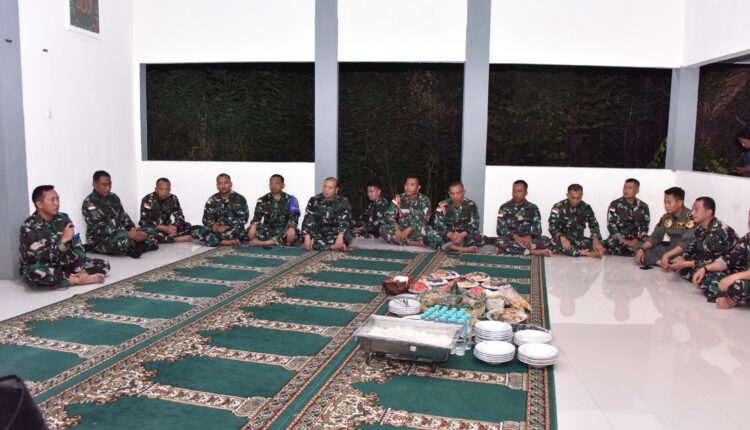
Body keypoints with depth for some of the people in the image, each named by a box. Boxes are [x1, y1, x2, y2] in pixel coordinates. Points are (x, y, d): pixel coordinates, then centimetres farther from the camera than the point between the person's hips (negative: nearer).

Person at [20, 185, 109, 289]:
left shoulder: (63, 218, -2)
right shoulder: (29, 227, -18)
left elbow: (76, 245, -6)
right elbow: (40, 258, -27)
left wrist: (81, 270, -19)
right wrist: (63, 240, -31)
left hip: (61, 266, 5)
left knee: (103, 264, -6)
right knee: (36, 272, -41)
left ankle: (62, 279, -18)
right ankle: (77, 280, -23)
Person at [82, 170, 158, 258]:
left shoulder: (113, 197, 10)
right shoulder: (89, 203, -13)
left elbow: (123, 217, 12)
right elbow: (100, 229, -21)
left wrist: (133, 229, -11)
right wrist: (128, 234, -27)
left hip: (120, 234, 7)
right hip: (100, 241, -7)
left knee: (151, 231, -3)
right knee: (123, 240, -39)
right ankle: (139, 246, -9)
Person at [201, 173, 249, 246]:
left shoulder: (239, 199, 0)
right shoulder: (212, 200, 11)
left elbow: (243, 218, -7)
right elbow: (206, 218, 8)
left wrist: (227, 227, -19)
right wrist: (212, 225, -16)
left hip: (234, 231, -4)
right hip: (217, 230, 4)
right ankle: (230, 242, -26)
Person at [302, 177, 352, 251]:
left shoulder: (343, 202, -5)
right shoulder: (314, 200, -2)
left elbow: (345, 221, -18)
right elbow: (308, 220, -10)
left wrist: (340, 237, -37)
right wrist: (307, 238, -26)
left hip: (336, 235, -1)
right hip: (318, 235, 2)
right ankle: (337, 247, -26)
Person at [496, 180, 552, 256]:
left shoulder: (533, 208, 8)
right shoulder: (504, 208, 3)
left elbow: (537, 227, -1)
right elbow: (501, 228, -7)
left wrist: (529, 236, -23)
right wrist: (515, 236, -24)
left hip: (527, 239, 2)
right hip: (511, 239, -1)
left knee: (546, 240, -26)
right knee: (500, 241, -36)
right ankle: (533, 252, -33)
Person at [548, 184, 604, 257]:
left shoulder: (586, 208, -1)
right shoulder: (558, 207, -9)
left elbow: (594, 226, -5)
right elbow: (552, 227, -16)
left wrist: (595, 240, -27)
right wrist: (562, 238, -37)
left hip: (578, 239, 3)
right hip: (563, 239, -3)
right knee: (556, 241, -38)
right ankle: (586, 253, -38)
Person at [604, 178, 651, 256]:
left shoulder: (643, 207, 7)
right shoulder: (615, 204, 0)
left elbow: (645, 227, 4)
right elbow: (611, 224, -7)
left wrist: (636, 240, -14)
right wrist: (622, 240, -17)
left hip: (635, 240, 2)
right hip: (618, 239, -2)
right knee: (611, 245, -33)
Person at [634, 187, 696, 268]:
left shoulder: (690, 218, -20)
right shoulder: (666, 217, 3)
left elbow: (686, 243, -28)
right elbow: (655, 236, 7)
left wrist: (666, 256, -36)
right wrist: (641, 249, -11)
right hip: (671, 248, 8)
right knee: (639, 247, -4)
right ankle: (661, 262, -19)